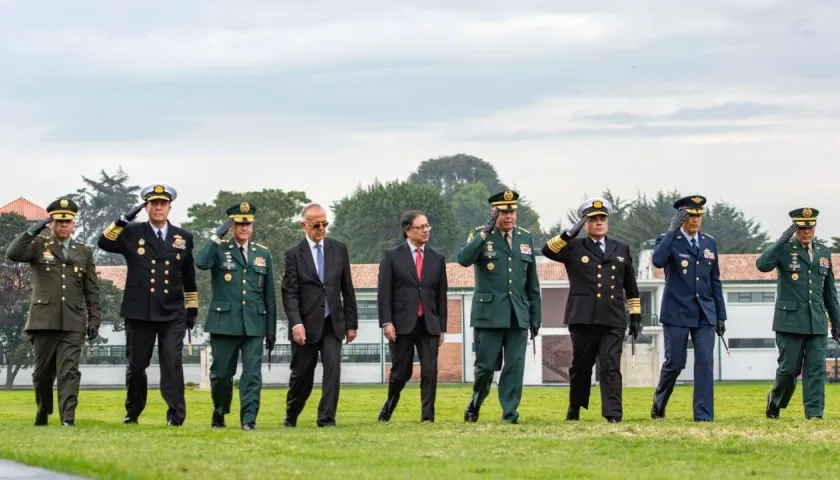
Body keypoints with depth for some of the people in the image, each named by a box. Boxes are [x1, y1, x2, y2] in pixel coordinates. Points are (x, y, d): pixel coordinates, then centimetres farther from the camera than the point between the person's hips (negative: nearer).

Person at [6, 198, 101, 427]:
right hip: (44, 320, 0)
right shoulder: (38, 246, 8)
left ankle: (68, 418, -14)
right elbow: (13, 253, -12)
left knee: (69, 372, -9)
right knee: (43, 372, 8)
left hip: (73, 324, 1)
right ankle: (43, 413, 26)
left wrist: (94, 319, 6)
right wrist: (33, 230, -17)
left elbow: (92, 290, 14)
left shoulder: (84, 253, 14)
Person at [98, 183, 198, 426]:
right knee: (136, 365, 8)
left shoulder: (183, 238, 10)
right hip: (139, 312, 0)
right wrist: (124, 220, -15)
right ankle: (132, 413, 23)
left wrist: (192, 308, 15)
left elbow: (189, 277, 16)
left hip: (172, 314, 0)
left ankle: (176, 414, -10)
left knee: (173, 363, -12)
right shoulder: (132, 233, 5)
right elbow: (104, 242, -7)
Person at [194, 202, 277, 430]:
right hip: (224, 323, -2)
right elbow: (200, 262, -21)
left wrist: (272, 329, 12)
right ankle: (219, 414, 25)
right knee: (221, 373, 6)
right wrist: (217, 236, -18)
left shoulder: (262, 254, 12)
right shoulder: (219, 249, 3)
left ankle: (249, 419, -6)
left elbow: (270, 295, 14)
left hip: (254, 325, 2)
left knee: (252, 374, -7)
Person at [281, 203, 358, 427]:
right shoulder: (293, 254, -2)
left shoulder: (339, 249, 7)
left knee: (333, 369, -13)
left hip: (333, 324, 2)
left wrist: (351, 323, 8)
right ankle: (291, 416, 27)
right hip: (306, 324, -2)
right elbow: (289, 293, -7)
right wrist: (296, 324, -19)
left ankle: (327, 418, -10)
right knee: (302, 375, 6)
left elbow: (347, 289, 10)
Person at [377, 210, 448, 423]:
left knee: (430, 371, -7)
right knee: (401, 372, 4)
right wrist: (386, 322, -11)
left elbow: (441, 295, 12)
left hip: (429, 324, 2)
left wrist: (442, 327, 9)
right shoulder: (392, 256, 2)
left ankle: (428, 416, -3)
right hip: (402, 324, -2)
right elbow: (384, 292, -3)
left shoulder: (437, 259, 11)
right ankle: (388, 407, 28)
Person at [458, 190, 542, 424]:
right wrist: (486, 232, -24)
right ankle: (475, 403, 22)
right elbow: (463, 259, -20)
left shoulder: (525, 238, 12)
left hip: (518, 315, 3)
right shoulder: (480, 235, 1)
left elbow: (532, 282, 15)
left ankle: (510, 412, 2)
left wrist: (536, 315, 12)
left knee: (515, 366, -2)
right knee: (486, 365, 0)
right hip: (489, 313, -3)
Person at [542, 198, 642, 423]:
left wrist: (636, 316, 13)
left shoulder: (621, 249, 16)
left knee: (611, 366, -8)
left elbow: (631, 288, 19)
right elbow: (548, 251, -9)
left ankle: (613, 414, -12)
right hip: (583, 319, -1)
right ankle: (574, 411, 24)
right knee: (580, 366, 8)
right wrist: (569, 234, -22)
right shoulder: (574, 248, 8)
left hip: (613, 320, 1)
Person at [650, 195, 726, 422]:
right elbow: (658, 261, -25)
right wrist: (673, 230, -24)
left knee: (705, 363, -6)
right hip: (677, 314, -3)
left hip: (705, 315, 3)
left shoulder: (710, 243, 11)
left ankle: (703, 414, -4)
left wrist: (721, 315, 11)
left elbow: (715, 281, 14)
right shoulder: (668, 240, -2)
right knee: (674, 363, 0)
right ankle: (659, 404, 24)